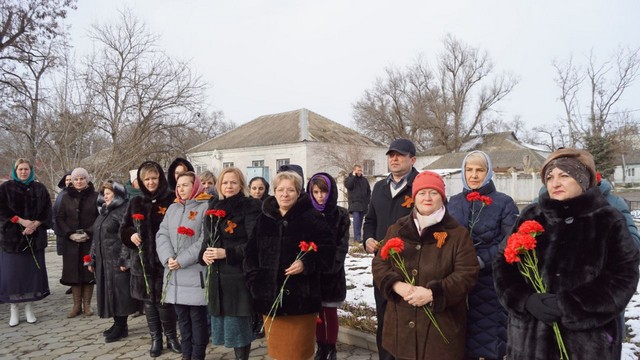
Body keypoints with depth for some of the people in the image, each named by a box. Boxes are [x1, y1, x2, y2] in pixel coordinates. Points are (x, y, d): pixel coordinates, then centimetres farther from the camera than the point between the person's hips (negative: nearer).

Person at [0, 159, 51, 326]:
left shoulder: (40, 189, 8)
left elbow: (47, 210, 3)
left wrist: (35, 224, -12)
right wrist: (21, 221, -16)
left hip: (35, 237, 2)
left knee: (32, 271, 3)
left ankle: (29, 309, 13)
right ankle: (14, 311, 10)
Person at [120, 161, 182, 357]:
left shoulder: (172, 200, -6)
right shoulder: (136, 203, 8)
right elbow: (124, 228, 14)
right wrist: (131, 235, -7)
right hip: (143, 259, 4)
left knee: (164, 300, 0)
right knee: (149, 300, 11)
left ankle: (171, 337, 21)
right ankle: (156, 339, 26)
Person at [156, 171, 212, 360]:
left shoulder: (205, 207, -5)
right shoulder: (172, 208, 14)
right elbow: (162, 235, 6)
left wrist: (182, 260, -16)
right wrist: (168, 258, -11)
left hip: (195, 272, -6)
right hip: (174, 273, 6)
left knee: (197, 317, 1)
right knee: (182, 317, 14)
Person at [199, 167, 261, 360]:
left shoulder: (249, 207, -8)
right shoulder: (213, 208, 12)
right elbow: (207, 239, 17)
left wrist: (226, 253, -19)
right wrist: (204, 253, -3)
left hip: (240, 275, -6)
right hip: (217, 275, 6)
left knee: (239, 322, 1)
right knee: (225, 322, 12)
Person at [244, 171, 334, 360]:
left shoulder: (312, 217, -5)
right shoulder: (264, 218, 10)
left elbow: (326, 250, -8)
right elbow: (251, 252, 13)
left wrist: (306, 264, -23)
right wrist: (254, 278, 2)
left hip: (300, 295, -4)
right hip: (269, 294, 4)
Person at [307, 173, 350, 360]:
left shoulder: (341, 215, -3)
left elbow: (342, 245, -6)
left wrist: (330, 264, -18)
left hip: (332, 272, -2)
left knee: (330, 312, 8)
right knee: (317, 312, 12)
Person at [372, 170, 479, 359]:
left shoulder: (458, 234, -3)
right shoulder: (397, 230, 7)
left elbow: (467, 273, -9)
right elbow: (379, 263, 7)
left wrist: (433, 293, -20)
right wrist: (396, 285, -12)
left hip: (442, 324, -3)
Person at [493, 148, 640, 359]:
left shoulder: (608, 221, 0)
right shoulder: (531, 217, 5)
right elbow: (504, 265, 4)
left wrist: (568, 305, -16)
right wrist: (526, 300, -13)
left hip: (589, 338, -2)